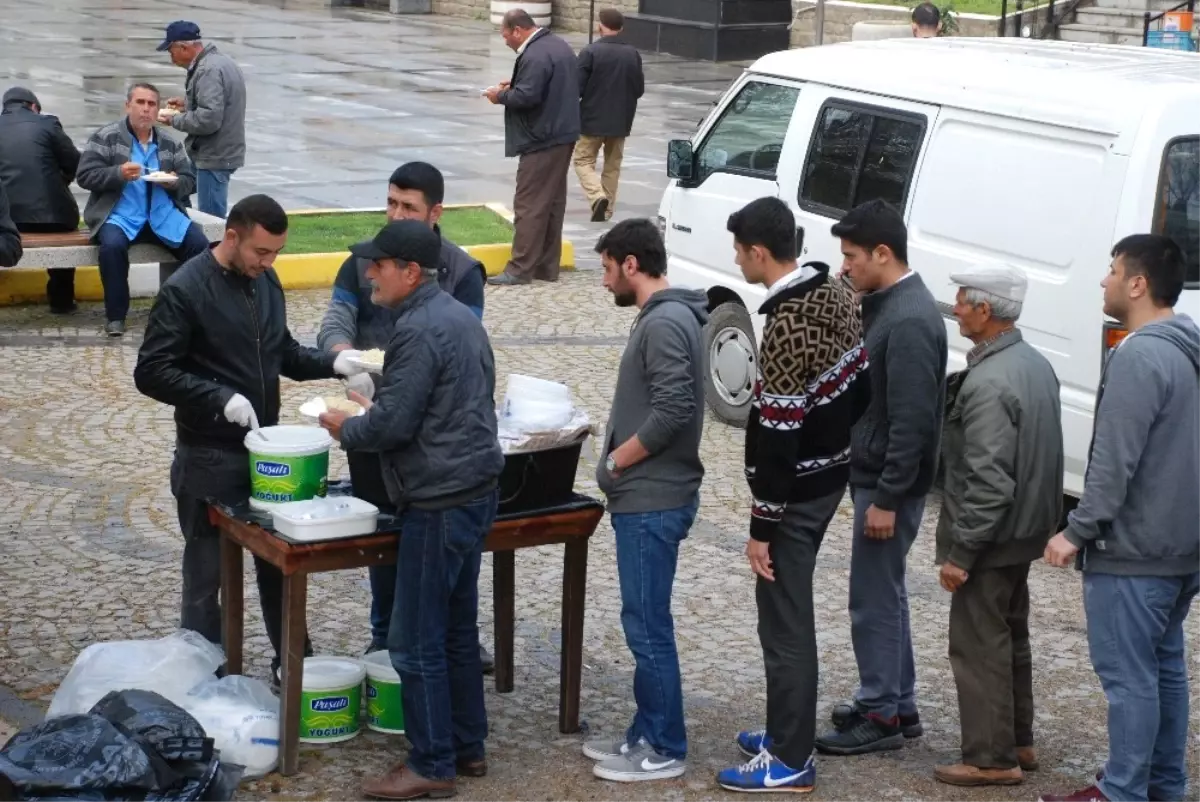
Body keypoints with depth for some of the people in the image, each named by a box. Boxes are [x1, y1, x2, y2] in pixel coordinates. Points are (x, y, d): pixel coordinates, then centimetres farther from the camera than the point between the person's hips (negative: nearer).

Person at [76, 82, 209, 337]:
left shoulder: (170, 144, 15)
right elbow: (85, 176, -4)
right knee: (112, 245, -35)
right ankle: (116, 315, -20)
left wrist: (174, 182, -10)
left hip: (164, 215, 3)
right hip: (121, 215, -3)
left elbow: (190, 180, 14)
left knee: (199, 243, -21)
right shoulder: (105, 137, 3)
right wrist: (119, 173, -20)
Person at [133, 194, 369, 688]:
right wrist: (222, 398, -27)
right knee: (207, 572, 5)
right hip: (210, 457, -6)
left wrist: (331, 363, -2)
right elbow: (151, 373, -19)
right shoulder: (185, 291, -17)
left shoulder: (265, 281, 5)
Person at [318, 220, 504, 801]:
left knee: (417, 640, -2)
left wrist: (345, 428, -1)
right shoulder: (459, 316, 13)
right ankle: (467, 746, 25)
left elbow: (393, 426, -20)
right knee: (457, 628, 17)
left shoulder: (418, 330, -19)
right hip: (475, 489, 10)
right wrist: (374, 409, 17)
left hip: (440, 502, -10)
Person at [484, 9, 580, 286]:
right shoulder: (560, 46, 14)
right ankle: (547, 266, 16)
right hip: (563, 135, 10)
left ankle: (520, 268, -5)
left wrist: (501, 95, -8)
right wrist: (514, 86, 14)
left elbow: (527, 97, -26)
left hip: (542, 141, -10)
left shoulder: (535, 56, -19)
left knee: (529, 205, -6)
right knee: (553, 203, 12)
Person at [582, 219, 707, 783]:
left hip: (652, 501, -10)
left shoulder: (664, 323, -18)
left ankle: (665, 749, 7)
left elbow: (673, 411, -26)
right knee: (643, 623, 16)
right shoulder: (664, 317, 13)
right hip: (645, 498, 10)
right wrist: (621, 462, 11)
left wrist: (616, 461, -15)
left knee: (647, 626, -2)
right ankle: (646, 734, 25)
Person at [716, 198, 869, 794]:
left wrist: (761, 527, -19)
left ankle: (791, 762, 9)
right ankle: (788, 733, 32)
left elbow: (779, 439, -24)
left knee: (784, 623, 0)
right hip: (830, 475, 10)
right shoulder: (835, 293, 2)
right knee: (791, 613, 20)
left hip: (795, 492, -10)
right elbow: (861, 385, 11)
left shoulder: (787, 329, -26)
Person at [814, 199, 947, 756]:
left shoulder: (909, 321, -22)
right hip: (872, 474, 10)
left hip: (888, 483, -10)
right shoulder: (884, 304, 10)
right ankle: (899, 704, 28)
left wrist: (888, 498, -23)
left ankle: (880, 716, 8)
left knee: (874, 597, -2)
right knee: (885, 592, 17)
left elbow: (911, 421, -24)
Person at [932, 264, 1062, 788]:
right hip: (1023, 530, 10)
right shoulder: (1035, 364, 8)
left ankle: (992, 758, 5)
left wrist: (960, 552, -21)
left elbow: (988, 480, -27)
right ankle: (1018, 743, 29)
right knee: (1011, 639, 19)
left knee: (979, 647, -1)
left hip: (991, 536, -10)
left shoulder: (989, 382, -24)